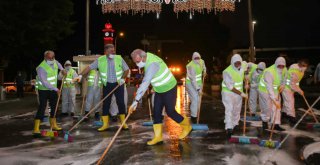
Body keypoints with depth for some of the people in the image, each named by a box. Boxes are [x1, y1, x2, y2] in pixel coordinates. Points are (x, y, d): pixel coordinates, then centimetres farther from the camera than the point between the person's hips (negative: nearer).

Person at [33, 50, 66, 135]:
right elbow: (44, 82, -28)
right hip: (43, 90, -7)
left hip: (53, 90, 8)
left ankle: (54, 125, 27)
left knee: (54, 107, 14)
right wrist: (56, 89, -27)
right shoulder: (41, 68, -23)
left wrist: (62, 69, 14)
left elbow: (57, 63, 28)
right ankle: (36, 128, -10)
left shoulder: (54, 62, -1)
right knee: (42, 107, -13)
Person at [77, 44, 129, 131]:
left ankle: (123, 123, 13)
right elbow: (89, 67, -3)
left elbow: (126, 69, 4)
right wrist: (81, 75, -13)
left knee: (121, 103, 0)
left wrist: (122, 78, -9)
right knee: (106, 104, 2)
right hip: (107, 85, 1)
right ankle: (105, 124, 12)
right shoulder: (100, 60, -4)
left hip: (118, 84, 0)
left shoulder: (119, 58, -3)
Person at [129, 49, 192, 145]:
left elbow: (145, 83, -38)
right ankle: (158, 137, 10)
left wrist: (136, 100, -40)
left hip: (169, 89, -9)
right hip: (159, 90, 9)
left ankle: (187, 126, 27)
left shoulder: (152, 64, -32)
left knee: (170, 112, 3)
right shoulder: (147, 56, -3)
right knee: (156, 112, 4)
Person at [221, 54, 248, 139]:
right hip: (228, 93, -6)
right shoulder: (227, 72, -24)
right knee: (229, 110, -18)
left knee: (237, 110, 15)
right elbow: (230, 87, -23)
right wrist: (241, 93, -20)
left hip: (238, 93, 6)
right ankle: (229, 129, -21)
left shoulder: (243, 66, -7)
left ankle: (234, 126, 33)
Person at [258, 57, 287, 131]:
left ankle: (276, 124, 6)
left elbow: (284, 78, 15)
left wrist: (282, 85, -5)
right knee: (267, 108, -1)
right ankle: (265, 121, 23)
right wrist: (274, 99, -40)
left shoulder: (284, 70, -9)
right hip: (265, 90, -6)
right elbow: (269, 87, -36)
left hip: (275, 90, 6)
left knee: (277, 107, 1)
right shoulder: (269, 72, -32)